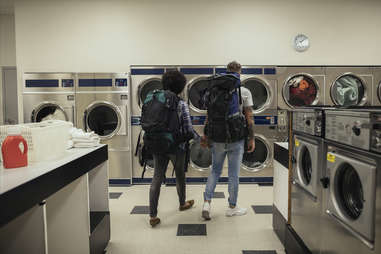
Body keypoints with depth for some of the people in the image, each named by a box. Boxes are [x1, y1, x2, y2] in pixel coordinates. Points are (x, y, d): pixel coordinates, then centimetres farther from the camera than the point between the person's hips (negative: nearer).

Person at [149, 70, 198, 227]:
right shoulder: (182, 105, -11)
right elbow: (188, 128, -10)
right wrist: (198, 138, 9)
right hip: (176, 145, -3)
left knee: (157, 178, 4)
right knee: (180, 176, 19)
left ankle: (153, 216, 2)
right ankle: (182, 204, 42)